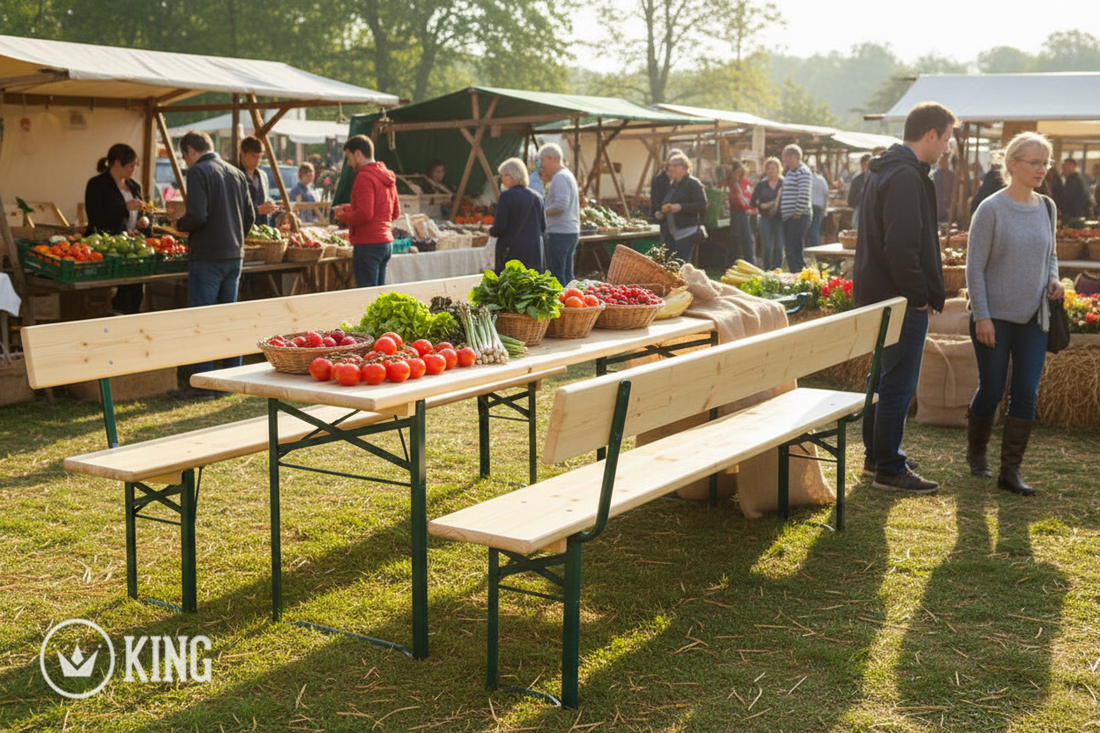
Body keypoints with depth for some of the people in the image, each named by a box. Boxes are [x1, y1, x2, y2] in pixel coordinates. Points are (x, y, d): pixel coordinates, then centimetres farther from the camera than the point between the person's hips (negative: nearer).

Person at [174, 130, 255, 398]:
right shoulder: (236, 173, 12)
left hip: (207, 256, -7)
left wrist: (180, 225, 0)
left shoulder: (198, 172, -10)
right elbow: (250, 216, 13)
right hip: (234, 255, 7)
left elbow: (197, 216, -20)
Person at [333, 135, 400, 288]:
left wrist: (343, 216, -3)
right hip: (387, 242, 9)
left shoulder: (364, 177, -13)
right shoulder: (387, 176, 15)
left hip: (368, 245, -9)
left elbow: (364, 214, -23)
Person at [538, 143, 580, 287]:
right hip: (572, 232, 10)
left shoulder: (560, 177, -13)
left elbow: (561, 205, -23)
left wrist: (543, 210, -9)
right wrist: (546, 184, 14)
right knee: (567, 275, 12)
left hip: (560, 233, -10)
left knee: (556, 275, -7)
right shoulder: (568, 175, 19)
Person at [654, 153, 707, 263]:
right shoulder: (673, 184, 18)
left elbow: (702, 205, -15)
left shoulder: (693, 183, -8)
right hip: (673, 232, 9)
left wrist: (681, 207, -22)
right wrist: (660, 212, 11)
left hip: (687, 232, -9)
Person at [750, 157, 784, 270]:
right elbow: (752, 201, 10)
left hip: (780, 218, -1)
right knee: (767, 247, -3)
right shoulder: (761, 184, 8)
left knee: (779, 247, -2)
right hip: (766, 218, 1)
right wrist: (762, 205, -7)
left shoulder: (784, 183, 3)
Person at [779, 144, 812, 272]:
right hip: (788, 218, 10)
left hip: (798, 218, -10)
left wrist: (797, 213, -17)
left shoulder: (803, 172, -12)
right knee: (789, 250, 11)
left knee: (793, 251, -11)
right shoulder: (789, 172, 19)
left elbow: (804, 197, -20)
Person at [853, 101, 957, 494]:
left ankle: (876, 455, 29)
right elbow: (900, 246, -26)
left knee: (884, 376, 19)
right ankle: (889, 469, 3)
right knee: (898, 384, -4)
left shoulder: (882, 171, 15)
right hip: (901, 299, -11)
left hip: (875, 292, 11)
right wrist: (919, 295, -16)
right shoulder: (906, 177, -19)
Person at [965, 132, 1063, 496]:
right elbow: (975, 266, -10)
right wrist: (982, 316, -14)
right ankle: (976, 454, 29)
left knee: (1026, 393, -2)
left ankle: (1011, 470, 3)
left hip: (1033, 317, 4)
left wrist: (1053, 279, -2)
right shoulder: (992, 209, -10)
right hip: (995, 317, -4)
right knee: (991, 390, 5)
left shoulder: (1046, 207, 6)